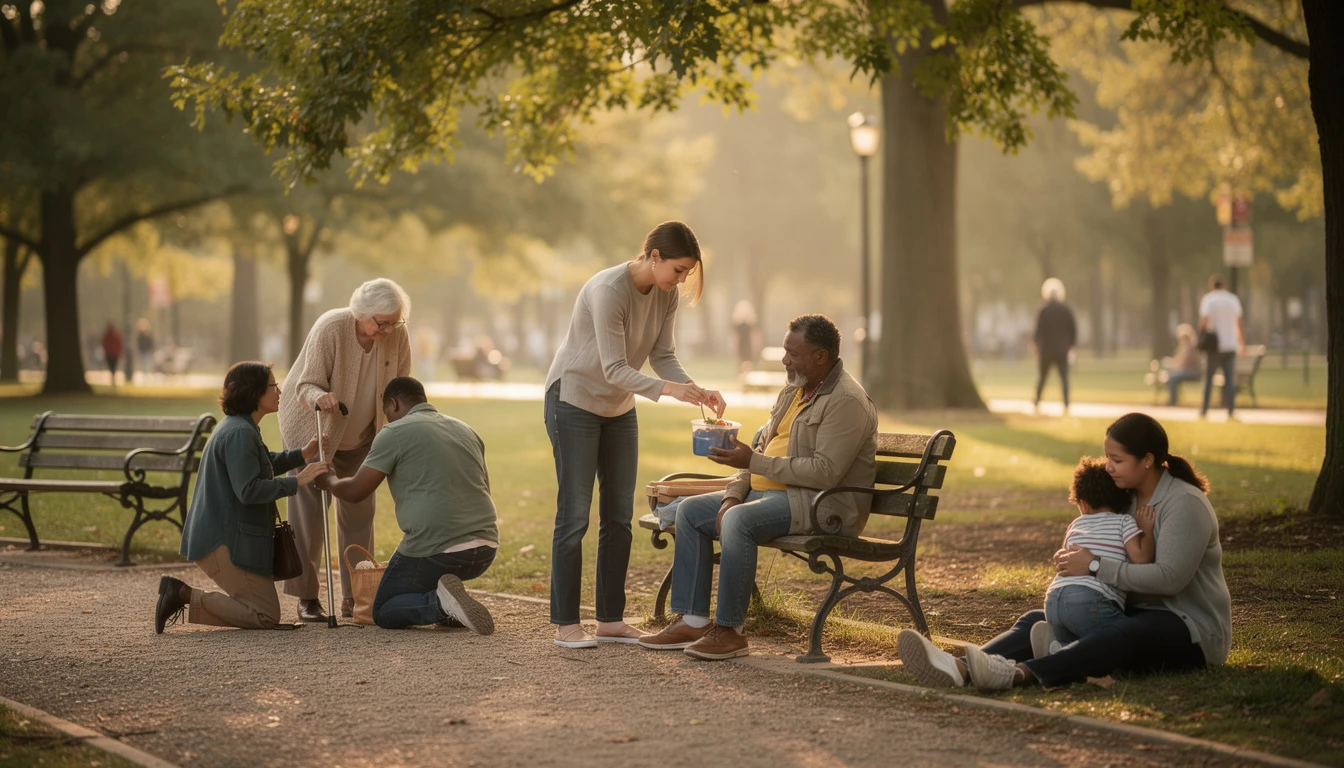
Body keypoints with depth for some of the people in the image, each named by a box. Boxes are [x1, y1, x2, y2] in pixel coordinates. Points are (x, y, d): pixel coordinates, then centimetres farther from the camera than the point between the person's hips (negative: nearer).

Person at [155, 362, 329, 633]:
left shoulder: (239, 428, 17)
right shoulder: (240, 433, -16)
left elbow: (263, 466, 34)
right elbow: (248, 490, -25)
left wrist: (302, 455, 21)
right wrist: (296, 482, -21)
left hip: (217, 537, 11)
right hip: (226, 541, -11)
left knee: (254, 609, 16)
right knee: (267, 615, -8)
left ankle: (180, 593, 6)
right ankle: (186, 595, -10)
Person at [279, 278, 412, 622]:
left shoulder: (397, 337, -18)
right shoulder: (330, 329, -30)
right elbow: (306, 386, -29)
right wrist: (321, 397, -51)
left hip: (359, 434, 4)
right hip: (310, 424, -4)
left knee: (358, 510, 4)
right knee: (309, 508, -7)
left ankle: (354, 596, 11)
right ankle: (306, 597, -3)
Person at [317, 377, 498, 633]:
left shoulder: (395, 433, -1)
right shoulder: (466, 431, 19)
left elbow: (355, 492, 2)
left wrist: (329, 482, 24)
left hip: (436, 550, -7)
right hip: (486, 549, 7)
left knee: (383, 613, 13)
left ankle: (439, 603, -16)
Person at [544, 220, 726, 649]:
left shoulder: (666, 295, -6)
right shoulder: (608, 290, -28)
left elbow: (662, 356, -2)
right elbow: (615, 369, -31)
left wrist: (694, 390, -20)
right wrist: (666, 388, -44)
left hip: (618, 408, 8)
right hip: (574, 400, -8)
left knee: (619, 515, 6)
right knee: (574, 513, -7)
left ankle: (611, 620, 12)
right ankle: (566, 625, -3)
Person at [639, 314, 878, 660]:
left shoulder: (846, 401, -15)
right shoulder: (793, 392, 16)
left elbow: (825, 472, -24)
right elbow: (763, 450, 18)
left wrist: (753, 462, -21)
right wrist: (733, 494, 0)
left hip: (824, 503, -10)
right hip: (768, 491, 10)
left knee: (739, 520, -33)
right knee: (690, 511, 3)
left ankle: (731, 630, -24)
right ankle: (692, 620, -1)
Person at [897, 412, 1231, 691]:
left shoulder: (1185, 503, -14)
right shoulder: (1127, 497, 11)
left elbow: (1169, 577, -25)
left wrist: (1095, 567, -23)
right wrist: (1074, 560, -6)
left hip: (1191, 629, -8)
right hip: (1136, 614, 8)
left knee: (1119, 635, -40)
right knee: (1038, 620, -11)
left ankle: (1017, 674, -62)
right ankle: (961, 669, -38)